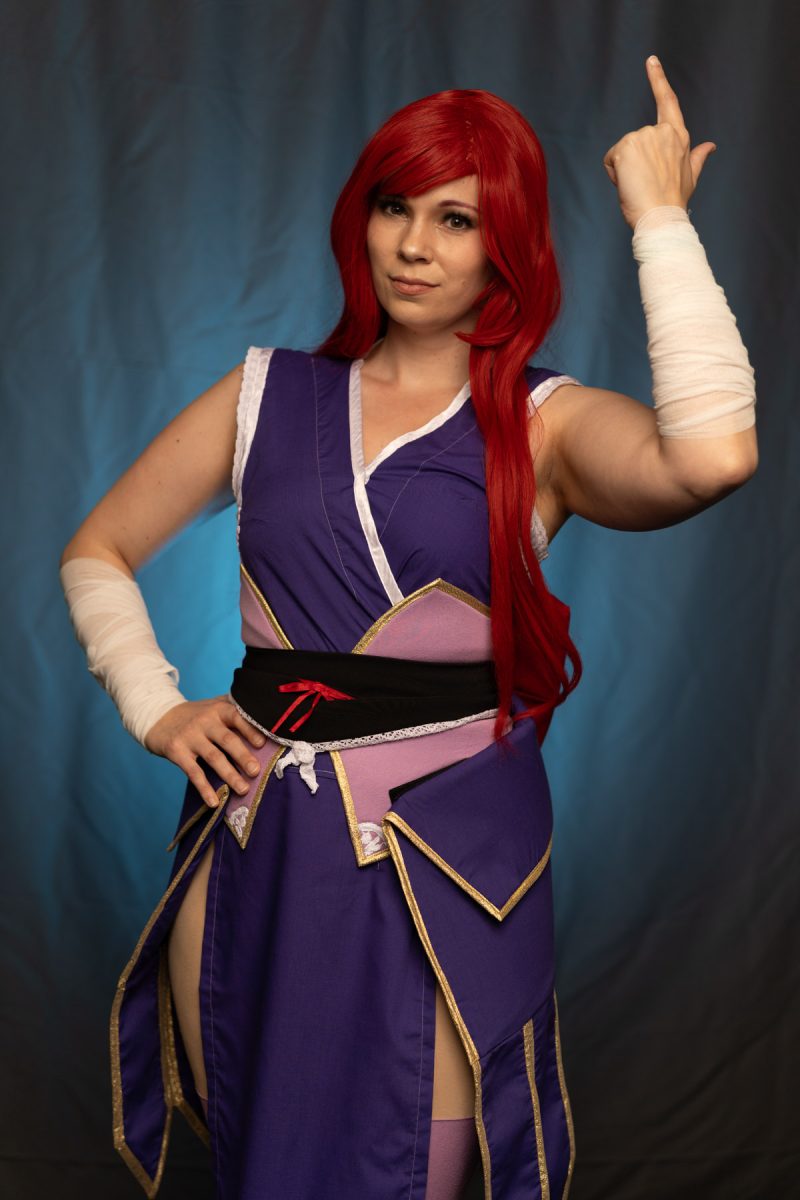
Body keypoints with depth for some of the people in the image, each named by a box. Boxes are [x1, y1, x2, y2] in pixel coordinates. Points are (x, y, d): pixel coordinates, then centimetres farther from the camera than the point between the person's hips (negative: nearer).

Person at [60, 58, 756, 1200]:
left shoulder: (547, 424, -3)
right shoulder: (269, 394, 7)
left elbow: (710, 455, -26)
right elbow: (97, 553, 15)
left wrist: (660, 218, -16)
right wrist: (156, 707, -1)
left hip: (446, 861, -3)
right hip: (254, 845, 3)